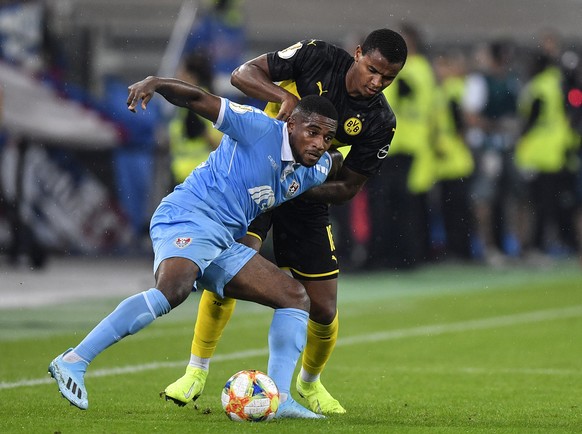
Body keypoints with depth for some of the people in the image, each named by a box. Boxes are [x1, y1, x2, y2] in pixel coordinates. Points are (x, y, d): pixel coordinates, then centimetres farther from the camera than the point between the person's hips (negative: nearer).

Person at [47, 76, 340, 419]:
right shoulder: (260, 129, -11)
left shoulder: (317, 170, 12)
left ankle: (277, 397, -2)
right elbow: (197, 99, -14)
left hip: (224, 243, 9)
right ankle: (74, 362, -36)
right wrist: (156, 83, -28)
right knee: (173, 290, -35)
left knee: (295, 296, 7)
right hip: (189, 217, -9)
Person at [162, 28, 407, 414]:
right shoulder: (316, 56, -16)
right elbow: (244, 73, -13)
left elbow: (349, 187, -6)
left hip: (308, 194, 2)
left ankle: (309, 382, 31)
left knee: (324, 310, -1)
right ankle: (197, 373, -10)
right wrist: (285, 97, -31)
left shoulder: (380, 121, -11)